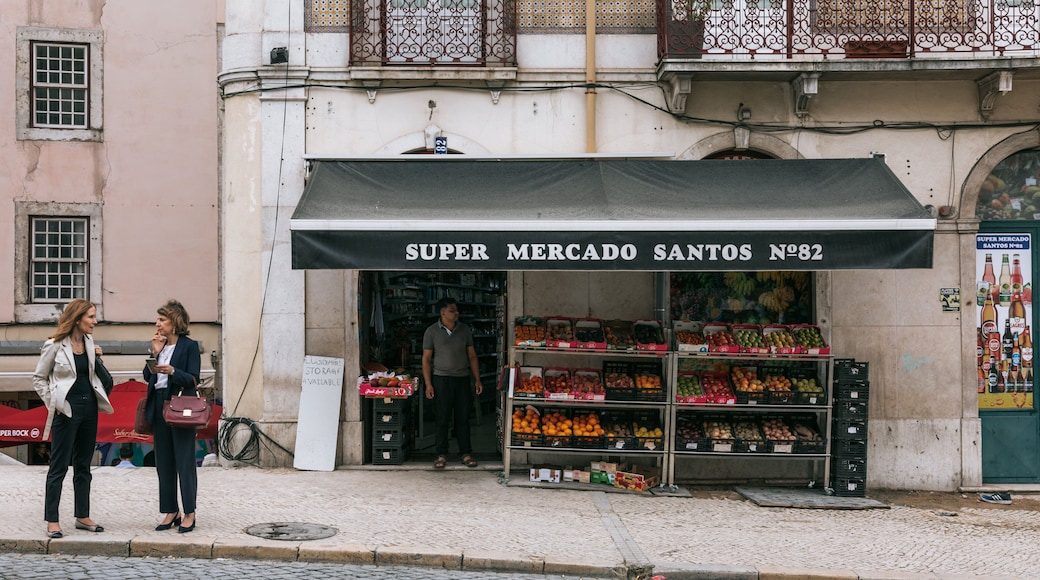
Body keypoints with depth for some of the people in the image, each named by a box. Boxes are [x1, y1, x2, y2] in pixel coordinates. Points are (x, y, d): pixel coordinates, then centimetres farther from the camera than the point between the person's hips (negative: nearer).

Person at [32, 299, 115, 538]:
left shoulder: (89, 342, 7)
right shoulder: (54, 345, -10)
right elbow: (39, 378, -2)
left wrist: (97, 359, 0)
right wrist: (53, 403, -8)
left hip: (89, 408, 6)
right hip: (66, 411, -6)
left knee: (83, 465, 12)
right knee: (59, 466, -1)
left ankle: (83, 516, 19)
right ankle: (52, 521, 5)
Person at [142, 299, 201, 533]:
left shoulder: (189, 346, -4)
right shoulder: (160, 345, 14)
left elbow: (193, 379, -10)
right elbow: (147, 376, 9)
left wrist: (172, 371, -24)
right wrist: (155, 353, -3)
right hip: (159, 407, 7)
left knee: (184, 461, -3)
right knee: (163, 462, 9)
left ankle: (189, 514, 3)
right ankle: (171, 511, 17)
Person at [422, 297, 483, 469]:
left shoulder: (464, 330, 7)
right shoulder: (432, 332, -1)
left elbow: (472, 356, 10)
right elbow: (426, 359, -1)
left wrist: (477, 380, 5)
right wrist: (428, 384, -8)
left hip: (462, 379, 3)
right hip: (441, 379, -2)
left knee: (463, 418, 4)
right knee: (442, 419, 0)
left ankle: (466, 453, 12)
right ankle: (442, 455, 9)